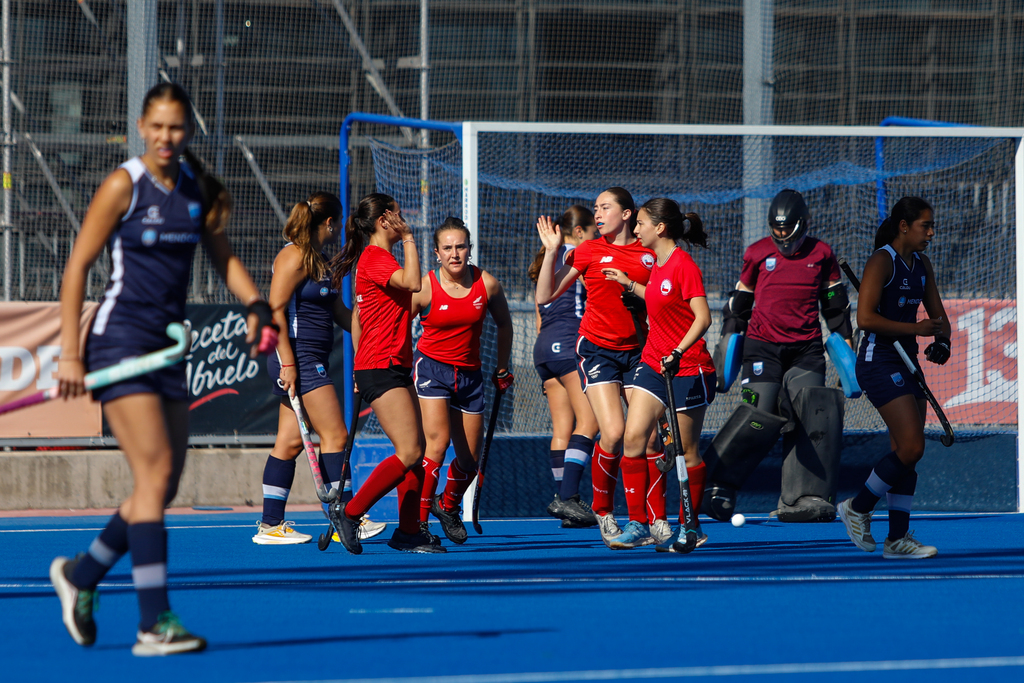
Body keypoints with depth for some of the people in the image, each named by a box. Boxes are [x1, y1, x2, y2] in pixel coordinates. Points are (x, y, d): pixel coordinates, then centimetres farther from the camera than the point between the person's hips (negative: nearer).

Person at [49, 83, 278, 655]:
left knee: (164, 487, 7)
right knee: (155, 471, -16)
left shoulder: (199, 190, 8)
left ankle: (81, 574, 29)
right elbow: (78, 266, -7)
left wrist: (257, 304, 0)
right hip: (121, 341, -7)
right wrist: (71, 352, -11)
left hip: (168, 346, 7)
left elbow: (224, 257, 18)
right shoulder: (123, 186, -8)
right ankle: (155, 624, -17)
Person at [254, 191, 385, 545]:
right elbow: (275, 310, -17)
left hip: (313, 361, 10)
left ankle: (271, 525, 8)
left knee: (290, 441, 8)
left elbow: (339, 311, 26)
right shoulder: (294, 257, -12)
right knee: (335, 435, -9)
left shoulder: (320, 261, 18)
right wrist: (287, 363, -21)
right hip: (297, 357, -10)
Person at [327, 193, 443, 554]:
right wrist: (409, 239, -20)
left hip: (396, 367, 11)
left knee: (416, 451, 7)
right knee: (409, 453, -14)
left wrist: (360, 366, 26)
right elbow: (412, 283, -31)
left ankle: (409, 531, 8)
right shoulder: (375, 258, -12)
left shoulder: (376, 258, 19)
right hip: (382, 367, -11)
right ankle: (349, 512, -9)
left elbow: (357, 315, 24)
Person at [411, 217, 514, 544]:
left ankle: (448, 506, 38)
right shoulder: (425, 288, -13)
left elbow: (503, 324, 13)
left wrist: (502, 370, 19)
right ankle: (417, 521, -16)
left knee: (470, 458, 7)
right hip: (431, 367, -4)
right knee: (437, 442, -23)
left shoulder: (487, 284, -5)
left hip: (470, 373, 4)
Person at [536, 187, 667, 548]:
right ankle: (603, 512, 3)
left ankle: (657, 520, 3)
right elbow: (545, 297, 2)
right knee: (613, 434, -16)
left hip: (637, 350, 2)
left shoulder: (649, 254, 6)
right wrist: (551, 252, -6)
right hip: (597, 349, -2)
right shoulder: (589, 251, 3)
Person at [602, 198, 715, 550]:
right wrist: (630, 285, 27)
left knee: (687, 451, 2)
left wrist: (677, 353, -28)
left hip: (688, 368, -8)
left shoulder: (684, 266, -14)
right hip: (653, 363, 8)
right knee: (633, 438, -6)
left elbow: (702, 317, -19)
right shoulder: (658, 265, 11)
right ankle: (637, 525, -3)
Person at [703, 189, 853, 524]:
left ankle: (803, 497, -7)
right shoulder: (758, 254, 5)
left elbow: (836, 305, 15)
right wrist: (727, 345, 11)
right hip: (763, 346, -2)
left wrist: (847, 349, 12)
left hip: (806, 350, 2)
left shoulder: (821, 254, 7)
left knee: (815, 415, -11)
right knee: (760, 414, -17)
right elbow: (738, 304, 14)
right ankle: (719, 485, -6)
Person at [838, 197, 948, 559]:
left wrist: (941, 341, -3)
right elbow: (865, 318, -21)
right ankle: (857, 508, 3)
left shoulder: (921, 264, 12)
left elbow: (937, 314, 18)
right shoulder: (882, 261, -13)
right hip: (878, 362, -9)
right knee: (911, 446, -15)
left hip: (906, 363, 9)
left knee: (906, 451, 6)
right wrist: (917, 328, -22)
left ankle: (897, 538, 9)